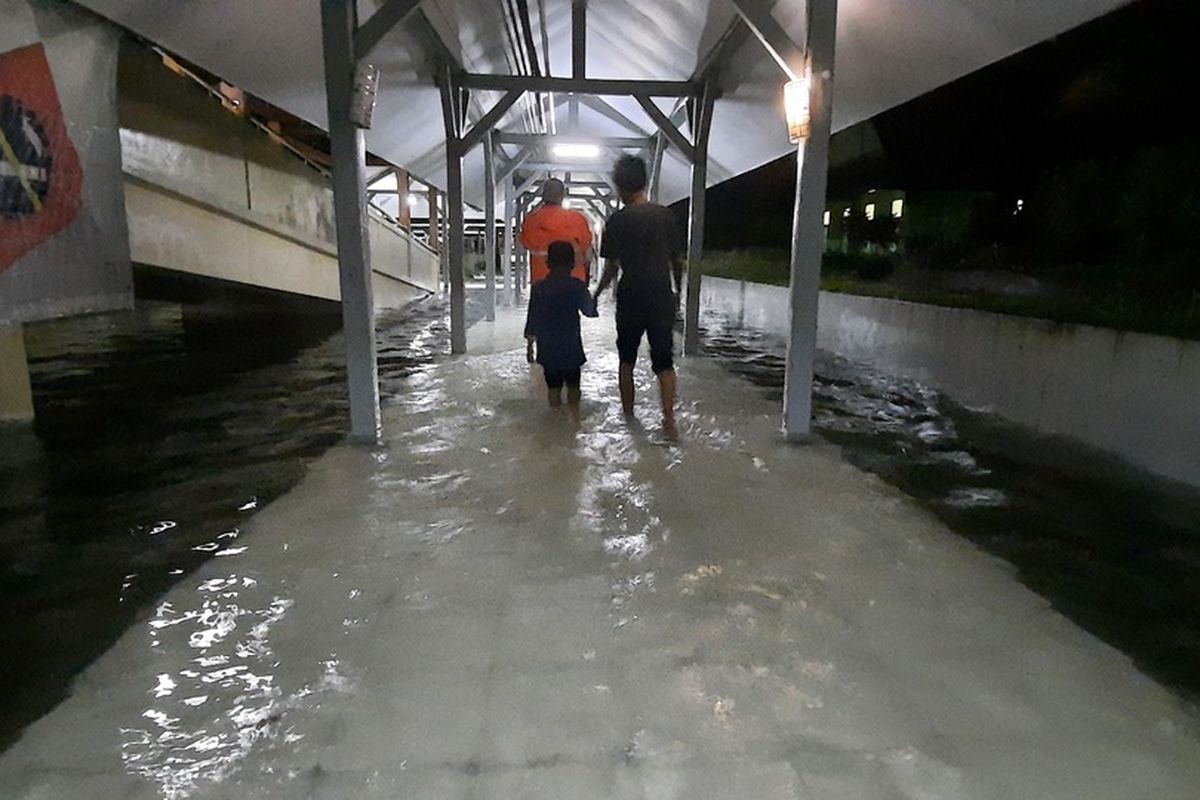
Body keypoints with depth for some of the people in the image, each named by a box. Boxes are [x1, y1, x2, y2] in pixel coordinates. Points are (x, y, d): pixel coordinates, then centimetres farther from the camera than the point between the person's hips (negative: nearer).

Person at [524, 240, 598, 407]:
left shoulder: (539, 288, -4)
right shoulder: (577, 286, -7)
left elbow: (532, 318, -1)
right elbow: (589, 310, 2)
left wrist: (530, 343, 7)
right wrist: (593, 300, 23)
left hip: (547, 348, 1)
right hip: (571, 346, -1)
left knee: (553, 387, 8)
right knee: (573, 385, 13)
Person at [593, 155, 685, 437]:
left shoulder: (618, 220, -6)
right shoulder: (665, 215, 2)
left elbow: (612, 267, -7)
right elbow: (678, 260, 6)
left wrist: (597, 294, 9)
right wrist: (678, 293, 19)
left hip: (631, 300, -2)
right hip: (662, 299, 2)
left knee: (627, 360, 16)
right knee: (664, 362, 5)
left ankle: (628, 415, 24)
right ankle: (668, 420, -5)